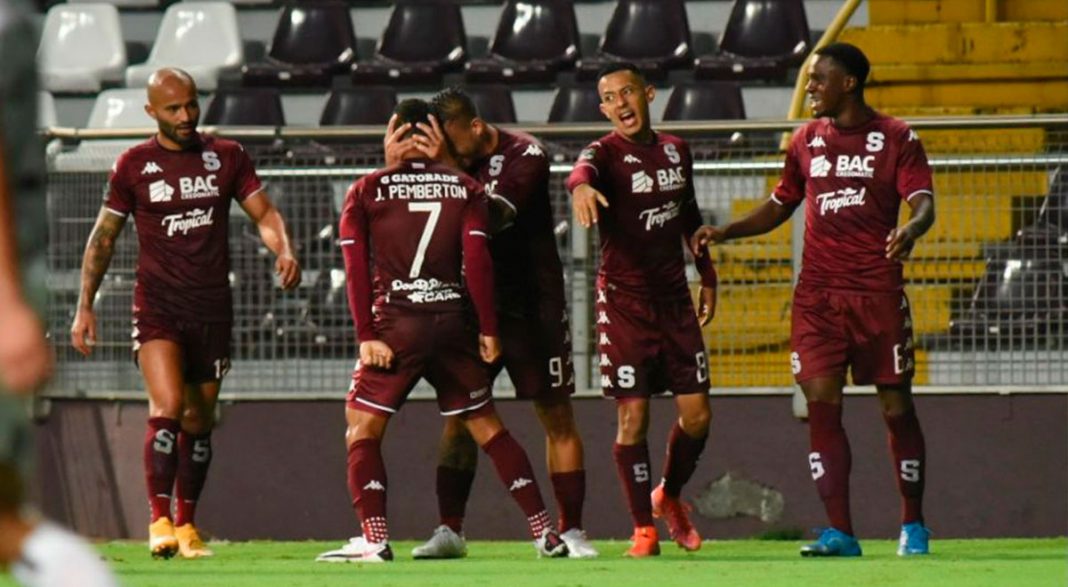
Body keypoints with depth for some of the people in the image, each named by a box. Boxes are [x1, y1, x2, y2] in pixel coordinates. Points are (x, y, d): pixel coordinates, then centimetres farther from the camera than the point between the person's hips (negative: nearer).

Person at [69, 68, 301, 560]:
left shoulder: (226, 157, 6)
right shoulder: (133, 166, 1)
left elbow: (264, 213, 7)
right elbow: (103, 237, 8)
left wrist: (284, 251, -14)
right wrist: (85, 307, 4)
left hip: (212, 306, 3)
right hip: (157, 303, -3)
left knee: (199, 421, 8)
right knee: (167, 407, -20)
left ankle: (186, 524, 20)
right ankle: (160, 521, -17)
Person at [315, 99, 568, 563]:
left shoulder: (366, 191, 4)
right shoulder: (465, 189, 7)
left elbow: (356, 268, -4)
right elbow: (477, 262, -1)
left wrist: (366, 336, -6)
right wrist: (488, 330, 1)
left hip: (396, 324, -3)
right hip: (454, 321, 3)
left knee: (361, 430, 4)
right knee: (487, 428, 12)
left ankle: (374, 540, -11)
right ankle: (545, 533, 10)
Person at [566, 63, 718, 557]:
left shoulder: (676, 151, 9)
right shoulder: (607, 153, -9)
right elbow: (584, 169, -34)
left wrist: (707, 276, 24)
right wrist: (581, 186, -58)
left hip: (675, 298, 5)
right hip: (624, 302, -5)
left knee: (697, 414, 3)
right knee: (633, 416, -7)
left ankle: (669, 496, 30)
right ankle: (644, 528, 4)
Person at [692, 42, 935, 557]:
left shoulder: (895, 138, -1)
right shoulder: (807, 141, 13)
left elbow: (924, 203, -10)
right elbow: (780, 206, 22)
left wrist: (911, 229, -32)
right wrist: (725, 232, 9)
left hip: (878, 292, -4)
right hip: (817, 295, 4)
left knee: (896, 407, 2)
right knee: (822, 405, -7)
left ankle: (913, 528, 16)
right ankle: (839, 532, -7)